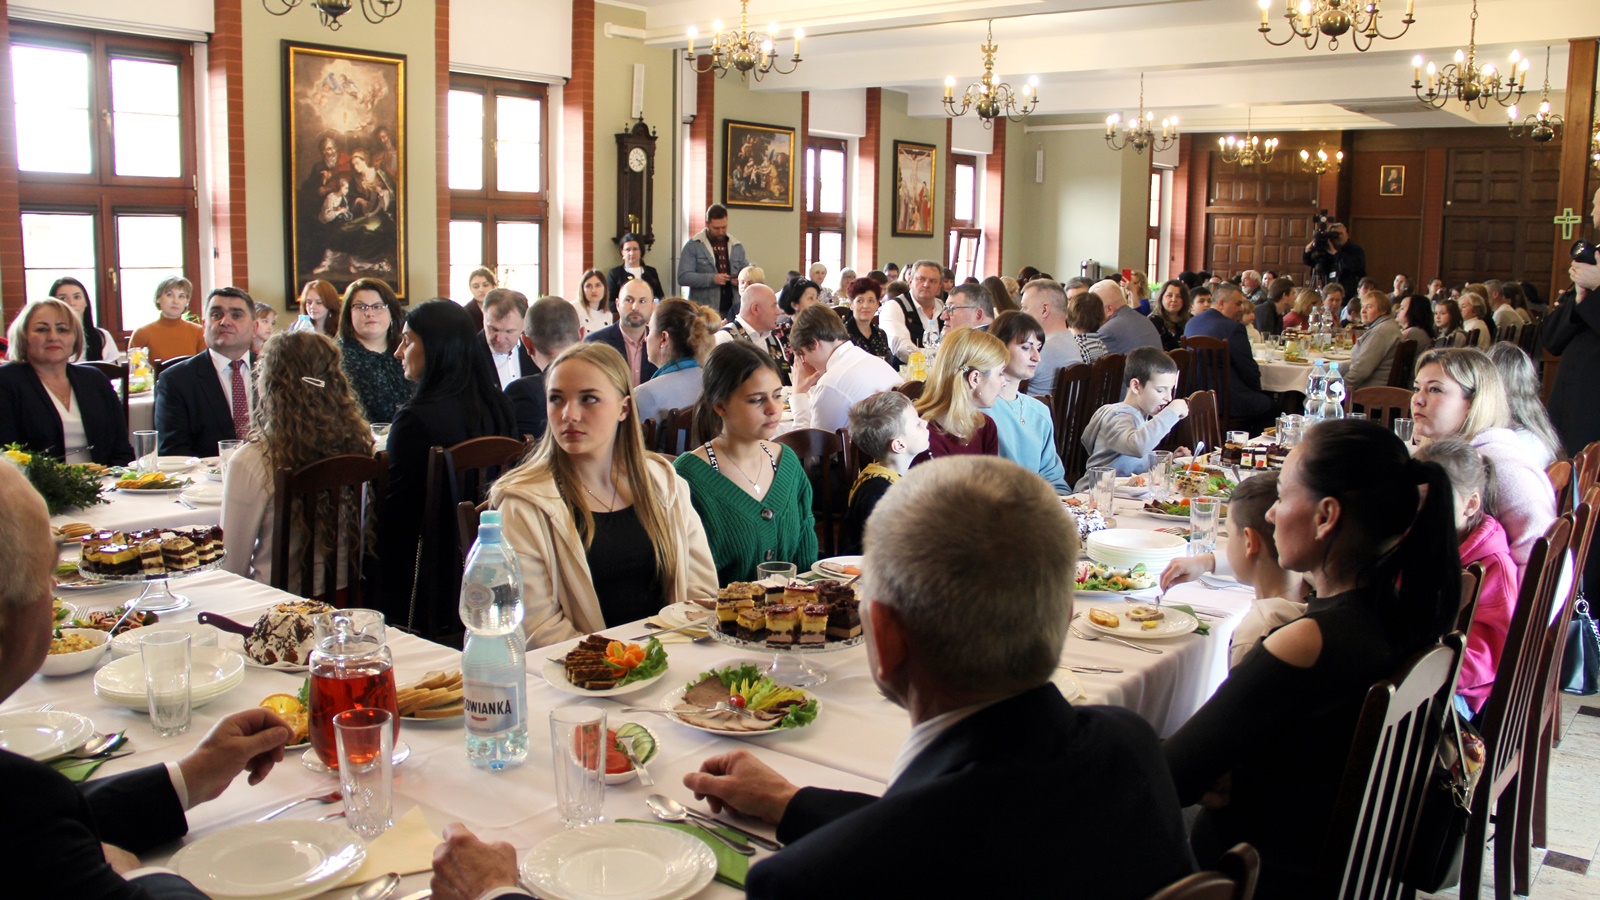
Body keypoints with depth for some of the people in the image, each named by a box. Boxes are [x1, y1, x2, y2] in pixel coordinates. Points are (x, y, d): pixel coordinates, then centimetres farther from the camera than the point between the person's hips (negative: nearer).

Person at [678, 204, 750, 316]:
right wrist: (712, 279, -18)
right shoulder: (693, 246, 0)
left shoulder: (737, 246, 14)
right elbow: (683, 277, -7)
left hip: (731, 310, 4)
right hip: (704, 311, -4)